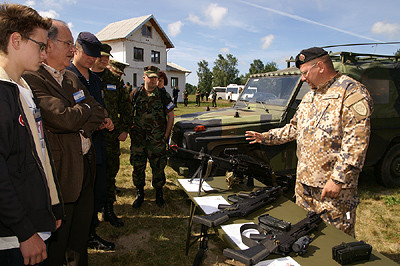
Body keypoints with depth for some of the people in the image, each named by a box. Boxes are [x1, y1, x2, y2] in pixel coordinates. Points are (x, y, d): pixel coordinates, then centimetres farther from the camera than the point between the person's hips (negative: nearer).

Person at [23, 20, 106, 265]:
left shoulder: (73, 78, 12)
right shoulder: (32, 79, -15)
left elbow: (100, 114, 8)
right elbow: (64, 119, -25)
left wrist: (79, 122, -11)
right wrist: (87, 109, -5)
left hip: (86, 165, 8)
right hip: (62, 171, -7)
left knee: (82, 232, 21)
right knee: (57, 239, 10)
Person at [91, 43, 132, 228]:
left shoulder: (115, 80, 12)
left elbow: (125, 106, 13)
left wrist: (124, 129, 5)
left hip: (111, 135, 3)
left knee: (110, 173, 10)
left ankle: (108, 210, 25)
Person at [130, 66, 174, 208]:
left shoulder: (163, 95, 1)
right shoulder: (135, 94, 6)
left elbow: (170, 116, 4)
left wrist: (166, 135, -1)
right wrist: (131, 131, 2)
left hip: (157, 139, -1)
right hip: (138, 138, 2)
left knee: (158, 166, 4)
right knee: (138, 166, 7)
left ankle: (159, 194, 23)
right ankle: (140, 194, 24)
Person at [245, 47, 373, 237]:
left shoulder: (351, 91, -12)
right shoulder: (310, 96, 15)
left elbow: (356, 141, -20)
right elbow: (294, 128, 25)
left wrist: (338, 179, -22)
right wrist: (265, 137, 17)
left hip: (333, 186, -8)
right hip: (304, 182, 8)